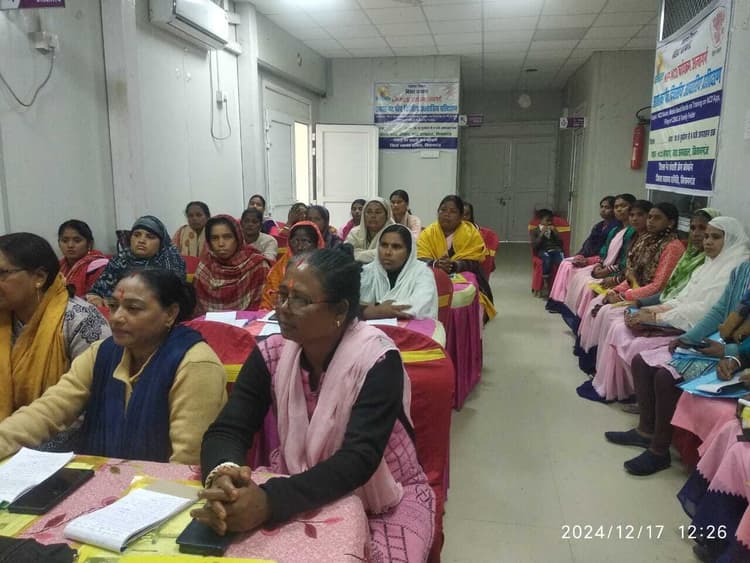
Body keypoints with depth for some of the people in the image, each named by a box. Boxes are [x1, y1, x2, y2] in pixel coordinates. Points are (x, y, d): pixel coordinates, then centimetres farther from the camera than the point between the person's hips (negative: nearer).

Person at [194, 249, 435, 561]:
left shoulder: (377, 360, -23)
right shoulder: (271, 355, -9)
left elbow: (359, 459, -30)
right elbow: (226, 430, -12)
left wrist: (270, 501, -44)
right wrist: (223, 474, -36)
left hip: (387, 502, -2)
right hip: (308, 497, 3)